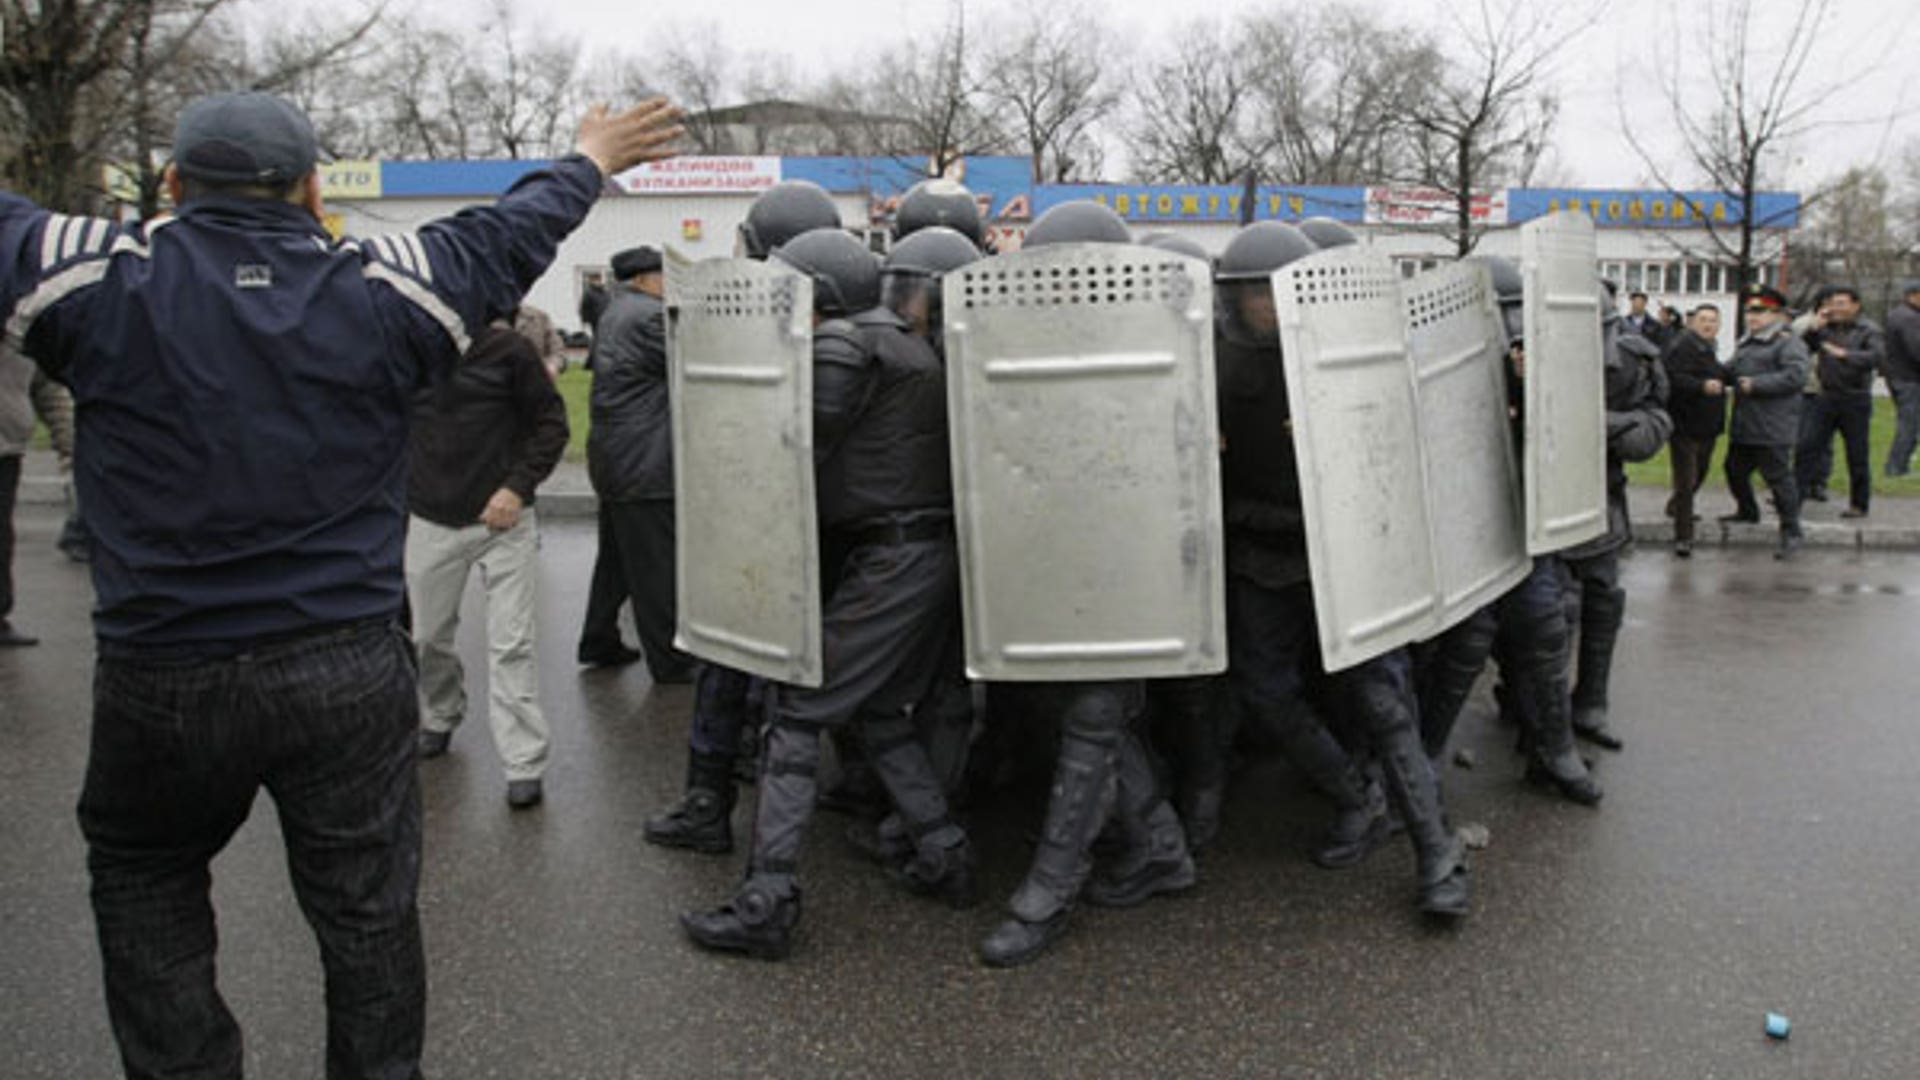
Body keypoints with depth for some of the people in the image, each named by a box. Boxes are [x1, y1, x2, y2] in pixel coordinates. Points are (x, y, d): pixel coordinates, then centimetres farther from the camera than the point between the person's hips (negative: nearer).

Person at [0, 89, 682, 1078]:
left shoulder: (98, 281, -7)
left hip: (160, 675, 0)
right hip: (350, 674, 1)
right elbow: (508, 237, 12)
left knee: (141, 878, 25)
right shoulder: (382, 289, -4)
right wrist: (588, 165, 30)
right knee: (367, 906, 14)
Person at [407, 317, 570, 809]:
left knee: (511, 643, -5)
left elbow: (552, 423, -3)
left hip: (502, 518, -4)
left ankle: (524, 764, 1)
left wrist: (518, 486, -13)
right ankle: (439, 717, 42)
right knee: (427, 637, 15)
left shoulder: (507, 349, -7)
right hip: (430, 520, 4)